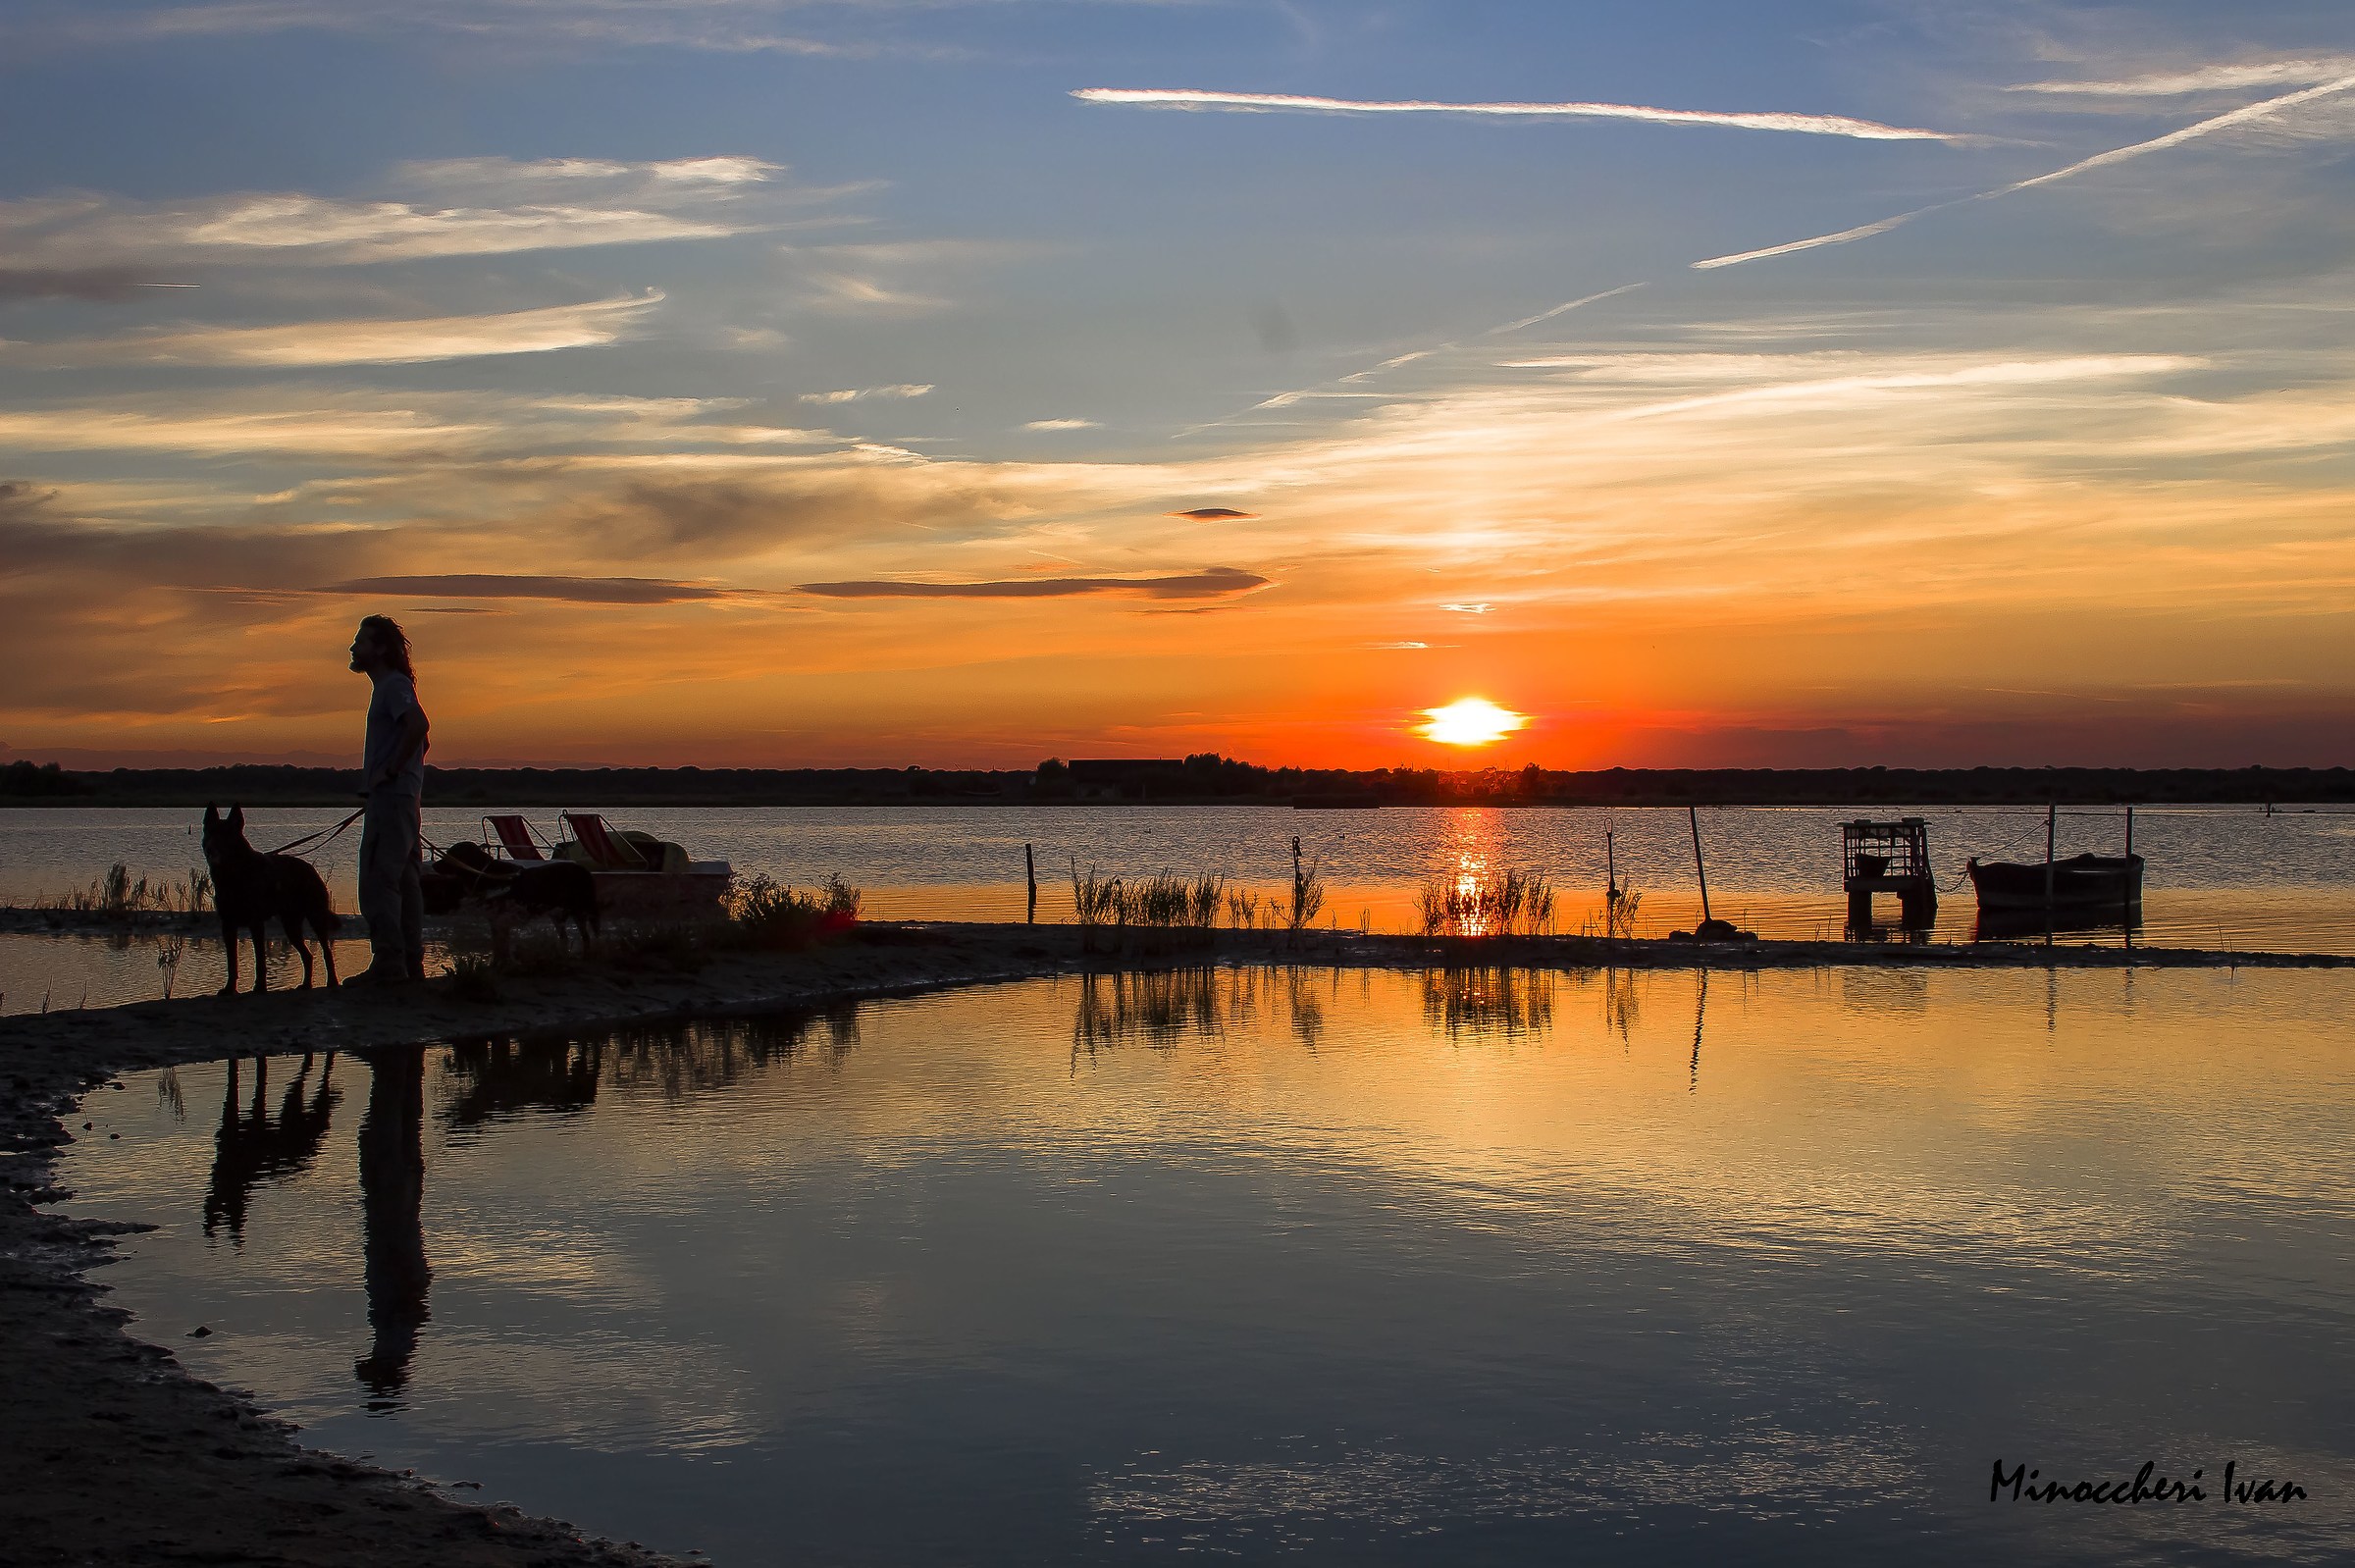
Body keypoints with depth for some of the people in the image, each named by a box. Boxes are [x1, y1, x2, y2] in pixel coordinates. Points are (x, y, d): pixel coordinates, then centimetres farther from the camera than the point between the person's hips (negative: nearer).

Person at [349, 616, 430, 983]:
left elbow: (418, 724, -28)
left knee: (377, 883, -11)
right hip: (403, 799, 11)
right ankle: (411, 963, 13)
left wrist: (389, 771, -22)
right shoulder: (390, 686, 22)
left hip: (390, 799, -11)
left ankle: (388, 964, -12)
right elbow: (420, 739, 29)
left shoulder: (394, 685, -10)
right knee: (404, 882, 10)